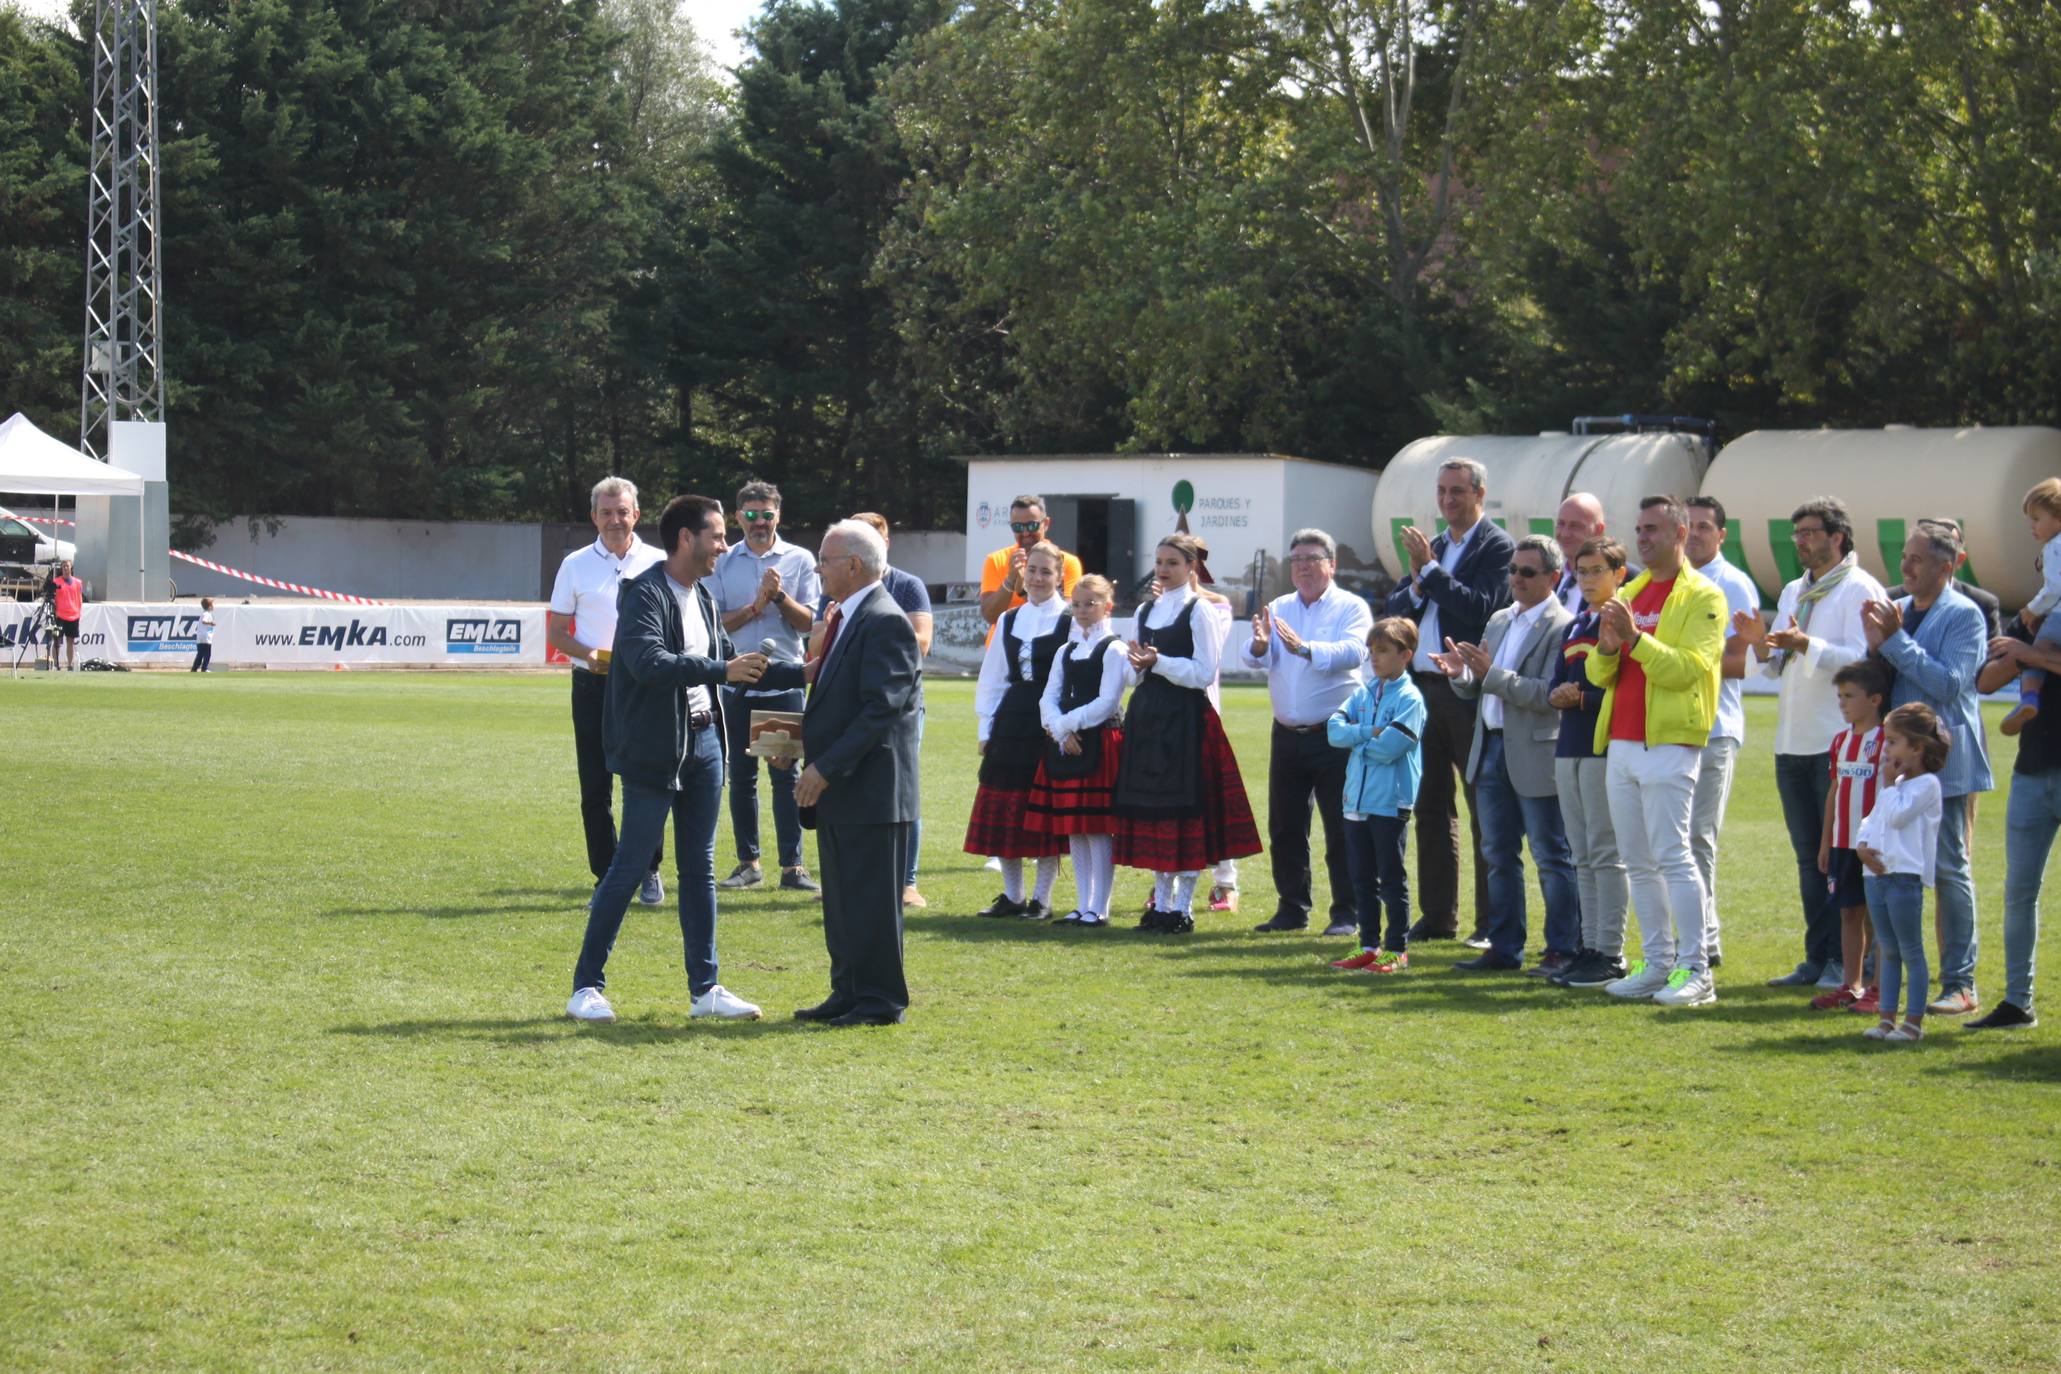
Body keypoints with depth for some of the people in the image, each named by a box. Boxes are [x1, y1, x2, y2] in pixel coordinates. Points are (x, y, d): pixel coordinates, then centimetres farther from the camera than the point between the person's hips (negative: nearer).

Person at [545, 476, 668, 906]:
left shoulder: (657, 563, 5)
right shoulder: (576, 565, 6)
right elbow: (556, 632, 7)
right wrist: (588, 654, -12)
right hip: (593, 685, 1)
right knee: (595, 786, 2)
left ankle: (649, 871, 12)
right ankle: (607, 878, 9)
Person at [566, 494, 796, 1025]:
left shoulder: (702, 597, 13)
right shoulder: (645, 594, -14)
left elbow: (726, 659, 22)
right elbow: (649, 662, -29)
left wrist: (803, 673, 17)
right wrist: (721, 671, -33)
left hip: (703, 741, 8)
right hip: (654, 750, -8)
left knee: (699, 868, 10)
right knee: (630, 864, -4)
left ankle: (704, 988, 15)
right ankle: (587, 986, 5)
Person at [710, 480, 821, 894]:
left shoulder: (799, 560, 4)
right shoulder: (723, 563, 6)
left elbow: (809, 623, 0)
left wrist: (780, 596, -14)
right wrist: (756, 606, -12)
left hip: (784, 684, -1)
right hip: (736, 684, 1)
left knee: (786, 775, -1)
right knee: (741, 776, 6)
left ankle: (792, 864, 1)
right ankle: (748, 862, 13)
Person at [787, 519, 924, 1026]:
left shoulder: (885, 622, -16)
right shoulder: (846, 618, 15)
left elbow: (880, 710, -22)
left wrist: (826, 768, -23)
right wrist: (805, 740, 7)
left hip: (871, 788, -10)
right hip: (838, 789, 10)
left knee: (871, 900, -3)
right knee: (840, 901, 14)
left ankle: (880, 1001, 4)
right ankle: (848, 993, 22)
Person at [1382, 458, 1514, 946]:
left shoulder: (1496, 546, -5)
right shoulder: (1432, 545, 16)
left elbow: (1479, 608, -18)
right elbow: (1393, 609, 13)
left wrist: (1430, 570, -15)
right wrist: (1417, 585, -7)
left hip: (1470, 693, -7)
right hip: (1424, 687, 7)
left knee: (1485, 812, -1)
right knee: (1431, 806, 11)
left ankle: (1491, 922, 2)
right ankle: (1437, 916, 17)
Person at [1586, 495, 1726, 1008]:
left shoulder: (1702, 596, -4)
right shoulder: (1629, 594, 18)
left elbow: (1688, 668, -16)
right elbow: (1600, 675, 16)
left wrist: (1635, 637, -23)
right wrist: (1606, 648, -6)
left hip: (1668, 743, -7)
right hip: (1621, 743, 7)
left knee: (1672, 855, -10)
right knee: (1638, 862, 8)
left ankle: (1695, 970, -8)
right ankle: (1656, 963, 13)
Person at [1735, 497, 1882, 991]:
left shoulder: (1860, 590, -6)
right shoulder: (1792, 593, 19)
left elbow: (1861, 659, -18)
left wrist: (1806, 645, -29)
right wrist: (1761, 646, -2)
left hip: (1839, 745, -8)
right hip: (1792, 742, 8)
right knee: (1808, 855, 11)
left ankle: (1848, 963, -2)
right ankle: (1818, 960, 16)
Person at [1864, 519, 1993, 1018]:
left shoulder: (1964, 615, -7)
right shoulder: (1898, 611, 13)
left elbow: (1949, 683, -19)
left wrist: (1896, 641, -16)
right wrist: (1876, 644, -6)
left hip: (1942, 761, -6)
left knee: (1949, 869, -3)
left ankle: (1960, 984, 2)